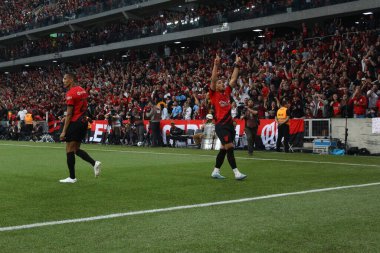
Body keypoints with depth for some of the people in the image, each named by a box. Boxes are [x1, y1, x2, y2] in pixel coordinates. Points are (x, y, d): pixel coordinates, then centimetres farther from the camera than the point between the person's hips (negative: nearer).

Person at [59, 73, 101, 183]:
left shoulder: (71, 93, -14)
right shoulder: (82, 91, 11)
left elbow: (69, 114, -17)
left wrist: (64, 131, -15)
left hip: (74, 123, -8)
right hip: (83, 122, 8)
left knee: (69, 150, 0)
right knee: (76, 149, 16)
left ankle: (72, 177, 3)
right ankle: (94, 163, -1)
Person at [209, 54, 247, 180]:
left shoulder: (227, 92, 15)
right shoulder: (214, 94, 0)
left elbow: (233, 79, 15)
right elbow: (213, 79, -12)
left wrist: (237, 65, 10)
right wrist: (216, 65, -19)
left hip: (229, 124, 7)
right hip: (221, 125, -7)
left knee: (224, 149, 10)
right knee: (230, 148, -12)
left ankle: (215, 172, 19)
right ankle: (236, 173, -12)